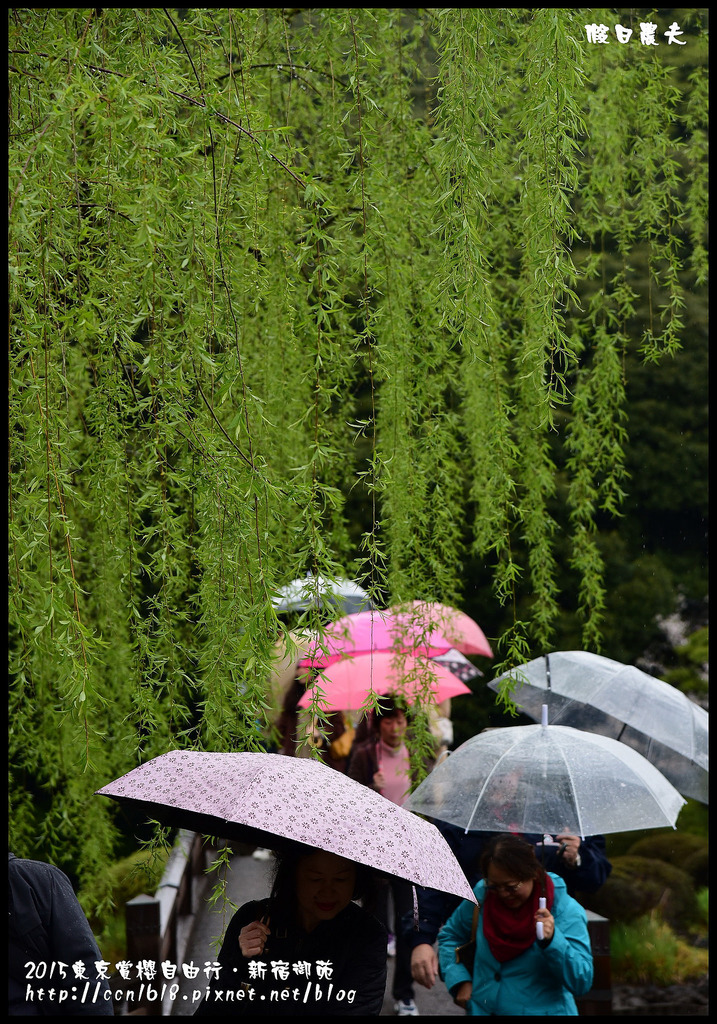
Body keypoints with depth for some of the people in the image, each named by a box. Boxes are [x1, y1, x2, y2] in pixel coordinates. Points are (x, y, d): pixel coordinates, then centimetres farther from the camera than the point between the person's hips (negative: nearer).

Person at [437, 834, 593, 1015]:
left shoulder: (567, 911, -9)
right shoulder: (482, 895, 3)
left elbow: (582, 983, -14)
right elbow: (449, 935, 20)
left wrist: (552, 940, -28)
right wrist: (459, 980, 6)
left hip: (541, 1010, -3)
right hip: (482, 1009, 3)